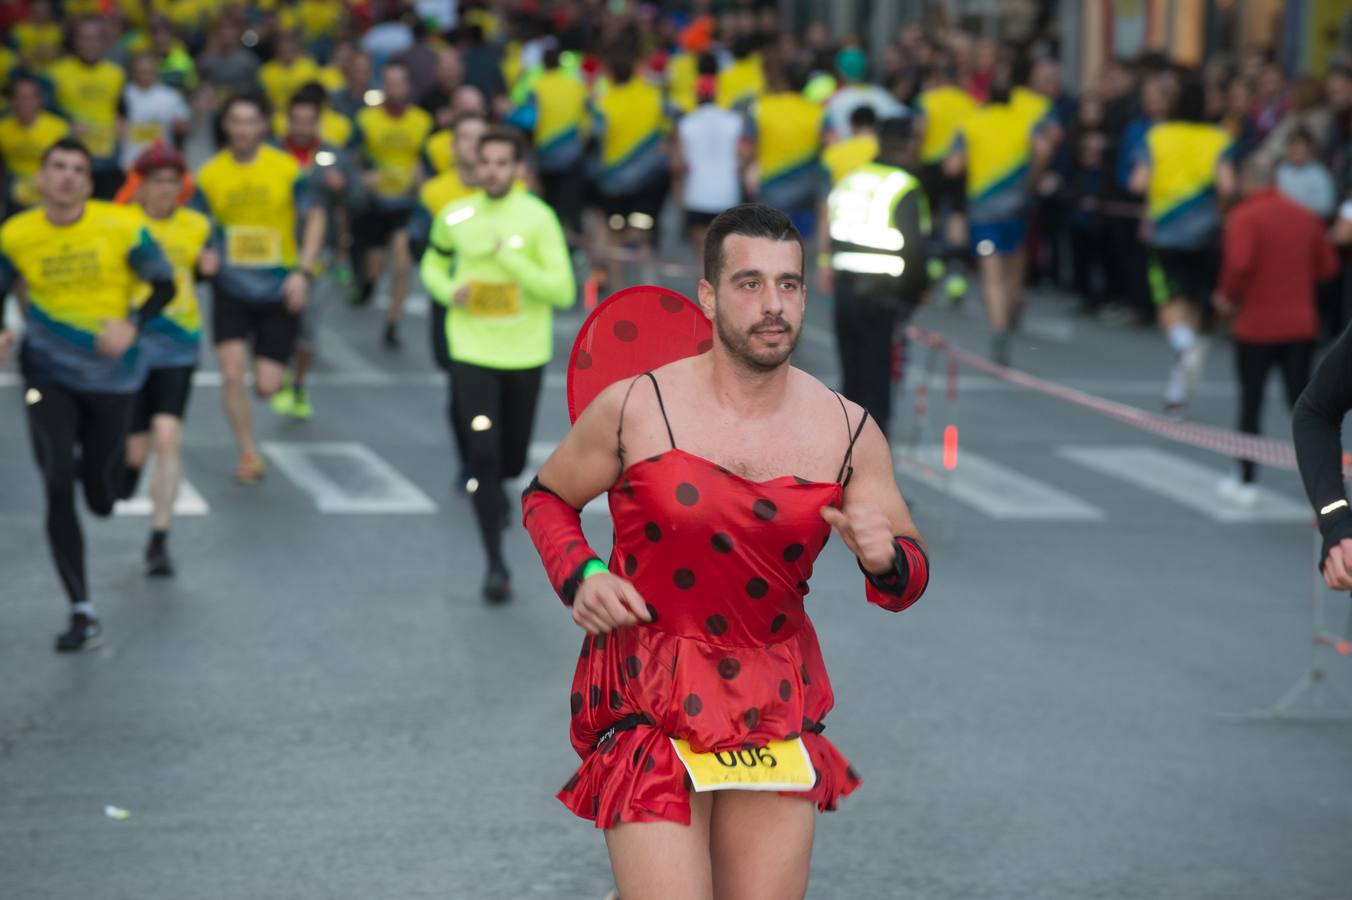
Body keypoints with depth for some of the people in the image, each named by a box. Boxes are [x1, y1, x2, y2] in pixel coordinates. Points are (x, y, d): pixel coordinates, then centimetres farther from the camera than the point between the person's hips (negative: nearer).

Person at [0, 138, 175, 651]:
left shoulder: (122, 226, -10)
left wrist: (131, 325, -20)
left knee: (101, 500, 6)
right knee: (58, 489, -11)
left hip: (111, 374, 0)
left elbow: (164, 285, -2)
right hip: (48, 375, 0)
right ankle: (82, 614, -2)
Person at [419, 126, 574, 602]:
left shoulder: (538, 218, -10)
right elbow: (433, 265, 16)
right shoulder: (454, 218, -3)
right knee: (482, 452, -14)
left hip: (525, 355, 0)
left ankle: (493, 488, 52)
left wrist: (512, 259, -24)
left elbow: (563, 290, -14)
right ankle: (495, 564, -9)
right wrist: (449, 291, -6)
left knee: (512, 459, 14)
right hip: (472, 352, 0)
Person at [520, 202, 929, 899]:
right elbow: (545, 497, 11)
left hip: (776, 712, 3)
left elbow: (909, 580, 6)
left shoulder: (848, 432, 0)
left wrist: (883, 558, -17)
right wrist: (578, 575, -8)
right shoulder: (635, 409, -6)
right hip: (646, 710, -3)